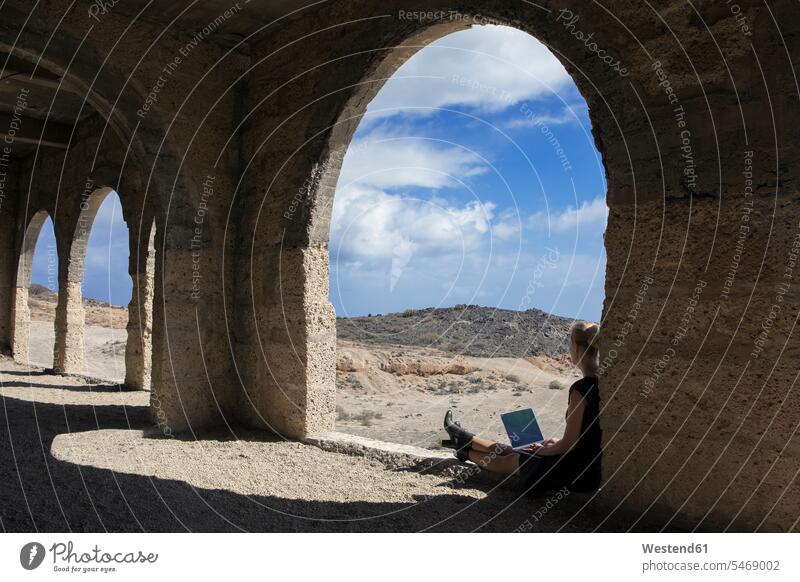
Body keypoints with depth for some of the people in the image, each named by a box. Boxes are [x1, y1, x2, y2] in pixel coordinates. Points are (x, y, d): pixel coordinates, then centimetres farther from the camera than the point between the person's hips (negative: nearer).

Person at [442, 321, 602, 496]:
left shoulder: (580, 389, -25)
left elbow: (568, 444, -21)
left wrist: (542, 450, -3)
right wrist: (558, 442, 15)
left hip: (576, 475, -7)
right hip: (595, 467, 7)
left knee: (508, 460, 19)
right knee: (513, 450, 25)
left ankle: (465, 451, 44)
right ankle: (465, 439, 45)